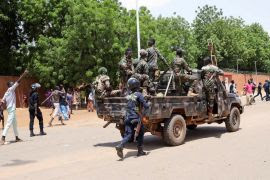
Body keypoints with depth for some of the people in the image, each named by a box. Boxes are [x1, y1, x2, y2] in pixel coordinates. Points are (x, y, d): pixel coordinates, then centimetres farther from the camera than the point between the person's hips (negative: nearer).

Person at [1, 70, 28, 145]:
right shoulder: (11, 89, -8)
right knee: (9, 123, -15)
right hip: (11, 109, -10)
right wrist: (24, 74, -11)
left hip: (11, 109, 10)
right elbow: (18, 81, -12)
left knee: (15, 124, 16)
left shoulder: (6, 93, 15)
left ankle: (17, 137, 23)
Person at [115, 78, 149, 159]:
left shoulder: (128, 95, 8)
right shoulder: (138, 94, -11)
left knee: (128, 134, 3)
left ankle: (120, 146, -22)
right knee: (141, 133, 15)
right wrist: (144, 113, 0)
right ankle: (140, 151, 20)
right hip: (136, 118, -5)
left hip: (128, 118, 5)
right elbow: (146, 106, -16)